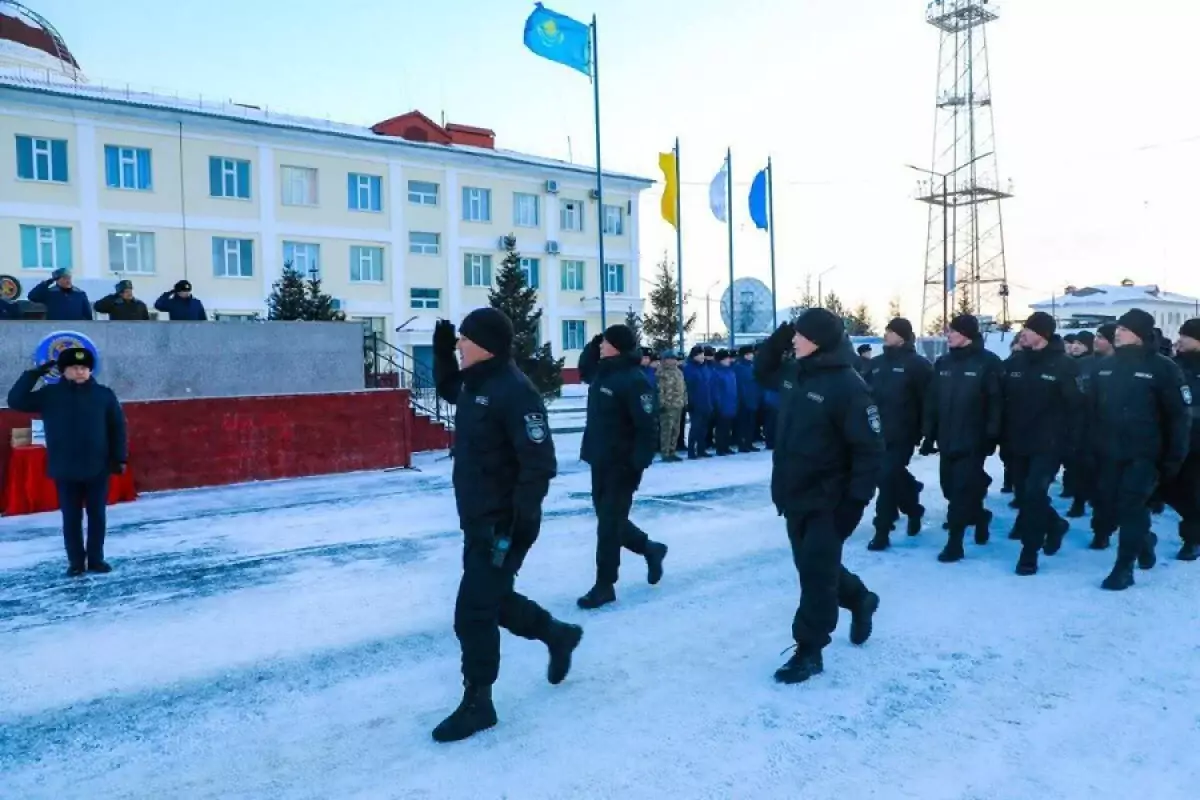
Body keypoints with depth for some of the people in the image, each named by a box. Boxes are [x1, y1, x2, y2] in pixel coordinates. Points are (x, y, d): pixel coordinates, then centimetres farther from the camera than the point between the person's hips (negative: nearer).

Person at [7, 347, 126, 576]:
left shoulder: (104, 394, -1)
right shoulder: (49, 395, 1)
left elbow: (117, 427, 0)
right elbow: (15, 401, -3)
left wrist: (120, 458, -3)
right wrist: (34, 374, -9)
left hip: (98, 469, 0)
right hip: (65, 471, 0)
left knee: (97, 516, 8)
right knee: (71, 518, 7)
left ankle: (96, 559, 20)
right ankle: (76, 561, 18)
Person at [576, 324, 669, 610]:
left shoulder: (633, 381, -19)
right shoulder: (603, 372, 8)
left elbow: (646, 427, -21)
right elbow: (585, 365, 30)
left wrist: (639, 463, -24)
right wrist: (594, 343, 11)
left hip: (621, 466, -9)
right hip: (600, 463, 9)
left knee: (609, 525, -1)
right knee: (608, 519, 19)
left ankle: (604, 585, 11)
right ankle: (650, 549, 39)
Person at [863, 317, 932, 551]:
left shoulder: (917, 364, -6)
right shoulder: (876, 363, 12)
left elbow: (928, 400, -7)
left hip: (901, 434, -6)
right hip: (878, 433, 6)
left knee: (888, 478, -9)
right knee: (894, 476, 15)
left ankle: (882, 530, -1)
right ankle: (913, 508, 42)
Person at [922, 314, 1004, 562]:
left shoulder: (988, 363, -7)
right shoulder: (943, 363, 10)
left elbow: (996, 402, -10)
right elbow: (932, 402, 10)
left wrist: (991, 436, -15)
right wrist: (929, 436, 8)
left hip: (972, 441, -6)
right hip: (947, 440, 6)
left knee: (962, 490, -6)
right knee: (951, 488, 13)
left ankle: (954, 542, 1)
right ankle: (980, 517, 38)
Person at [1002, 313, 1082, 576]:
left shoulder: (1064, 365, -8)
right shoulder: (1014, 364, 6)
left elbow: (1075, 405, -10)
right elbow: (1003, 403, 9)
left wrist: (1069, 441, -12)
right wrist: (1004, 439, 6)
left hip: (1048, 445, -5)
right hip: (1018, 445, 5)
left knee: (1033, 494, -13)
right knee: (1025, 496, 12)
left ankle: (1029, 552, -1)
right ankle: (1055, 525, 40)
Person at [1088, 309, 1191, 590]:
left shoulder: (1162, 367, -7)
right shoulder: (1105, 366, 7)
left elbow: (1180, 415, -6)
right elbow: (1091, 409, 11)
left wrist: (1174, 458, -8)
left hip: (1144, 455, -5)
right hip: (1110, 453, 5)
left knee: (1129, 508, -8)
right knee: (1118, 506, 12)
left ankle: (1124, 568, 2)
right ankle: (1144, 543, 39)